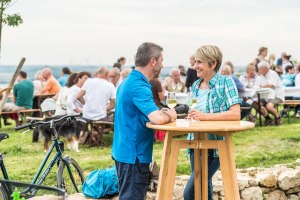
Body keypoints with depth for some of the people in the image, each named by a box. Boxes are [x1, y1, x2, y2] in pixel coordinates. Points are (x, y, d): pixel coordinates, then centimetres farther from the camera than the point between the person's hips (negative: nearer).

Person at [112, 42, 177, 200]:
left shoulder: (128, 81, 10)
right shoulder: (139, 86, -21)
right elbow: (157, 119, -34)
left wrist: (163, 113, 4)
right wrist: (169, 115, -11)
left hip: (124, 151, 10)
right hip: (134, 155, -10)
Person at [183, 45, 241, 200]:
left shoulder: (226, 82, -9)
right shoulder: (195, 85, 10)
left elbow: (235, 114, -20)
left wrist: (205, 116, -25)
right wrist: (191, 116, -1)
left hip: (215, 145, -7)